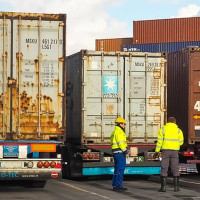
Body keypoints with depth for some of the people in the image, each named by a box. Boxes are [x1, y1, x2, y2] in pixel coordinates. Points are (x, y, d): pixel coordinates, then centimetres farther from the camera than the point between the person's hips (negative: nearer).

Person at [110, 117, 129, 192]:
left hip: (115, 152, 10)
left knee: (117, 169, 14)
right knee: (120, 169, -9)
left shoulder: (114, 132, 19)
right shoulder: (119, 132, -13)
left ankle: (115, 185, 17)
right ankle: (118, 186, -9)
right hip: (120, 152, -10)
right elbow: (121, 143, -20)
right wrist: (126, 152, -18)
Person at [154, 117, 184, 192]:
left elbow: (159, 141, -4)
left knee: (164, 169, 1)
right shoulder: (178, 130, 4)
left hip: (165, 151, -1)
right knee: (175, 169, 7)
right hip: (175, 151, 1)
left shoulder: (163, 129, 1)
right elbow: (181, 142, 6)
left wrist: (157, 151, 1)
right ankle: (176, 187, 5)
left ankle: (163, 187, -4)